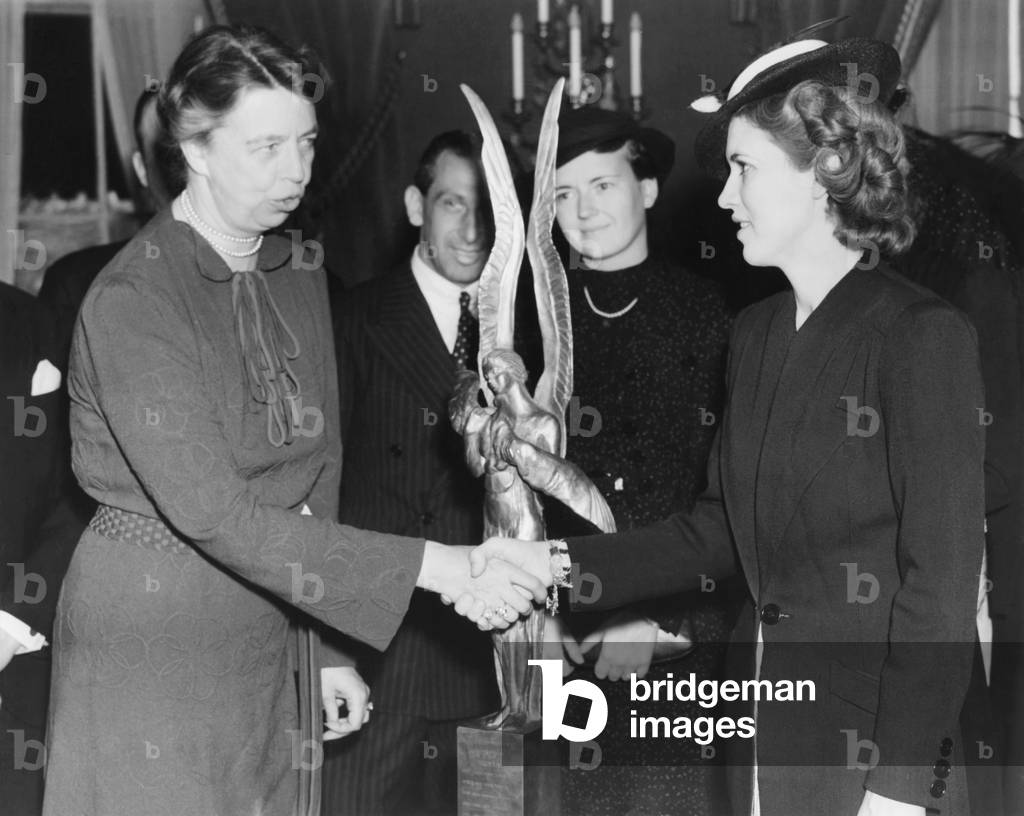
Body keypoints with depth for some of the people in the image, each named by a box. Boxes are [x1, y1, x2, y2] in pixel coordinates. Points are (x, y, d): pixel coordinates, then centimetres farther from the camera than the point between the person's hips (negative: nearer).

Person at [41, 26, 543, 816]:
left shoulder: (300, 279, 6)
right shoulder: (132, 300, -17)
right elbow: (209, 509, -24)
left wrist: (325, 648, 6)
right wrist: (430, 566, -28)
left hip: (271, 642, 6)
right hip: (151, 640, -6)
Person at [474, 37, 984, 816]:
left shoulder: (922, 336, -14)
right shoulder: (756, 333, 8)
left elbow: (943, 581, -15)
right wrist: (560, 564, 1)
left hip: (873, 743, -6)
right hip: (763, 723, 7)